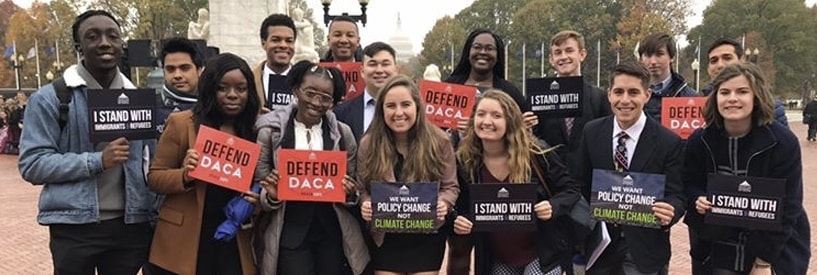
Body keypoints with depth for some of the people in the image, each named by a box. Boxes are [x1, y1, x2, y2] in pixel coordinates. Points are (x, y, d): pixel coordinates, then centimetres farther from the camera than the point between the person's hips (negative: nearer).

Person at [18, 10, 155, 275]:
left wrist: (154, 216, 4)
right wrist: (97, 161, -20)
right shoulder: (49, 98, -3)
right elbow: (31, 164, -9)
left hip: (130, 224, 4)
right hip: (75, 228, -3)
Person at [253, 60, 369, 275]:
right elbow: (260, 195, 2)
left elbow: (355, 190, 8)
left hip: (333, 233, 1)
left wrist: (350, 193, -13)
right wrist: (271, 196, -18)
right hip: (290, 235, -1)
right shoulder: (270, 131, -3)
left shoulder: (342, 133, 0)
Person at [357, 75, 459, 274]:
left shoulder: (439, 141, -7)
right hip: (385, 239, 1)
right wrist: (365, 205, -22)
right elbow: (362, 189, 0)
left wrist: (443, 204, -23)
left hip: (427, 239, 0)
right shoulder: (368, 144, -6)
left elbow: (450, 187, -2)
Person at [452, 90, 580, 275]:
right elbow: (462, 209, 4)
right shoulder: (464, 161, -7)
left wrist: (553, 207, -22)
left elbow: (570, 189, -4)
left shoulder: (536, 153, -13)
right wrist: (459, 222, -17)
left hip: (541, 255, -2)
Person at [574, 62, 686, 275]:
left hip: (645, 251, -2)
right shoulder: (592, 132, -2)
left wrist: (670, 212, -31)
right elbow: (581, 184, 5)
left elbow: (676, 196, -9)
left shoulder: (668, 142, -11)